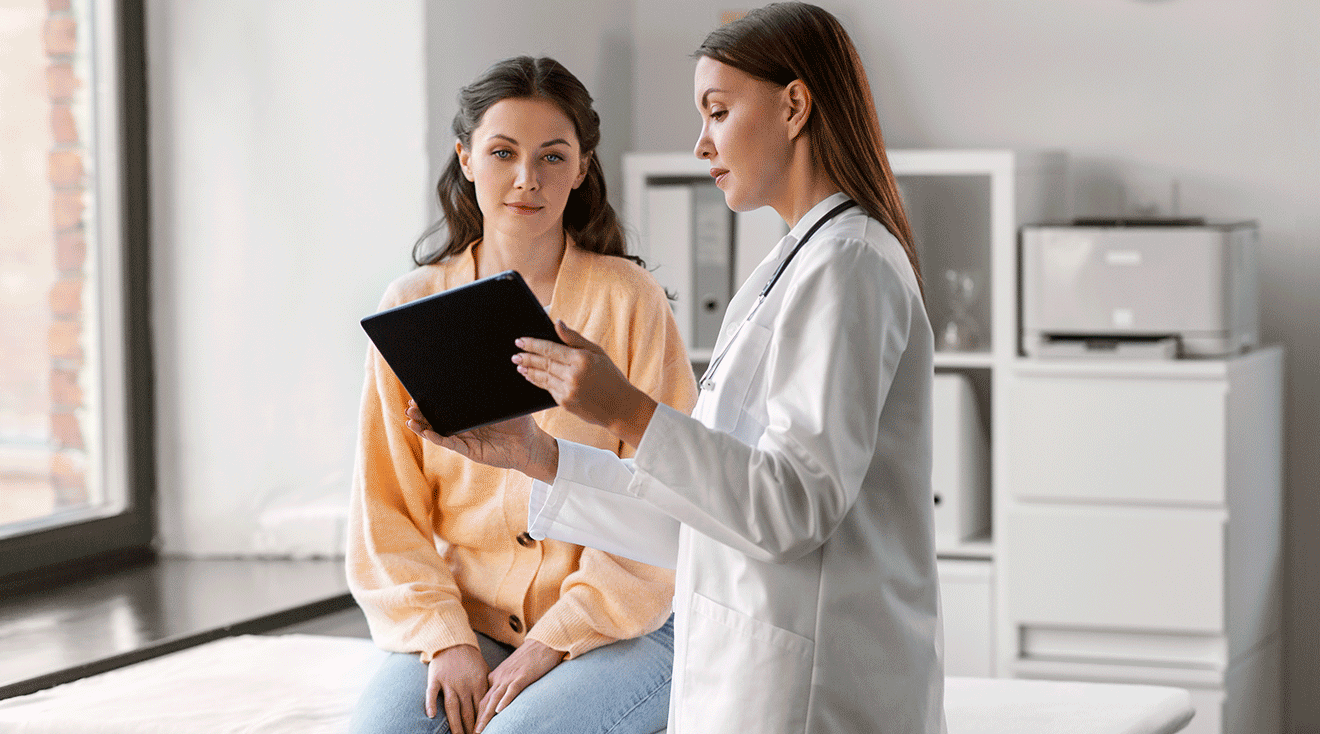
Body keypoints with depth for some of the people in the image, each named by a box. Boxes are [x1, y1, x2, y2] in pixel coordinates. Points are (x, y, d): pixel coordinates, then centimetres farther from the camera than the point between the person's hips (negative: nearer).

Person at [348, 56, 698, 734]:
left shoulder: (627, 299, -1)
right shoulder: (413, 308, 6)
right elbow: (385, 507, 6)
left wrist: (554, 640, -12)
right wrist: (444, 639, -8)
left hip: (614, 633, -2)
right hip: (464, 623, 2)